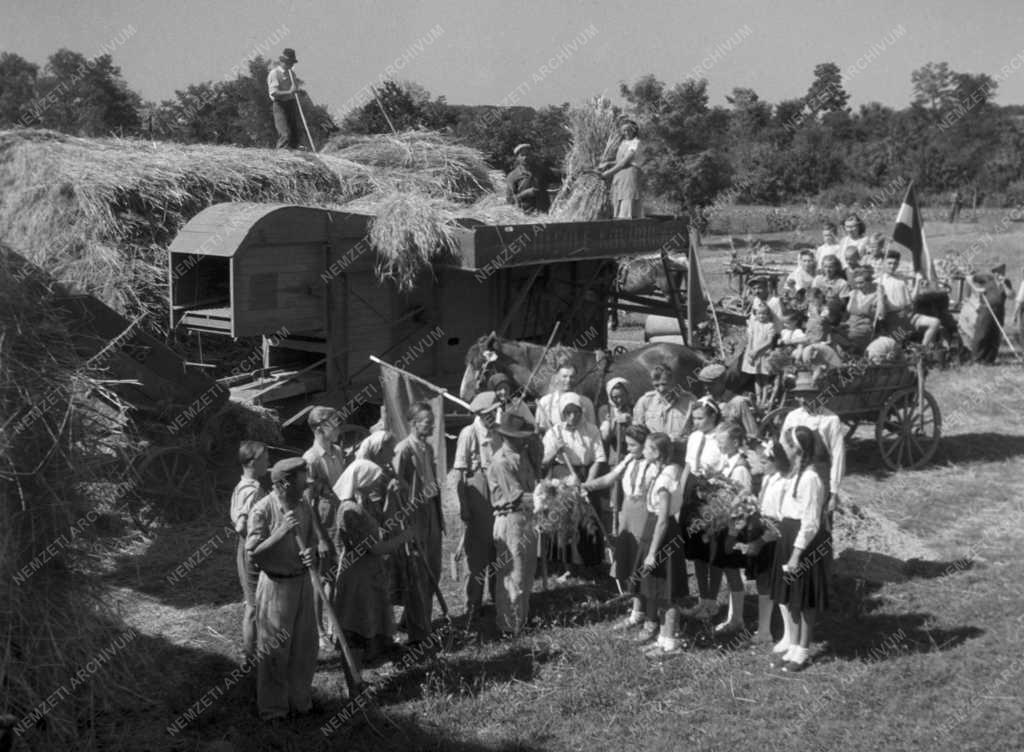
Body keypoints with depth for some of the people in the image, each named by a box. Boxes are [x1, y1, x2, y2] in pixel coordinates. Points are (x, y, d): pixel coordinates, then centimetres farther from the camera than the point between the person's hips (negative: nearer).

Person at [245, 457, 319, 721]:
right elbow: (253, 553, -17)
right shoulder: (262, 510, -17)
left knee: (304, 646, 14)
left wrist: (312, 555, -12)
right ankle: (273, 706, 21)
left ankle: (300, 698, 32)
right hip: (275, 585, -5)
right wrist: (281, 531, -26)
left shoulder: (304, 509, -1)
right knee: (274, 650, 6)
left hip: (302, 582, 5)